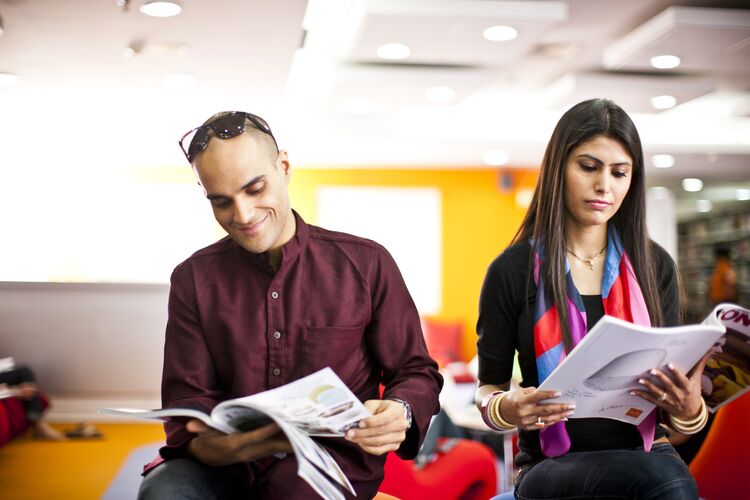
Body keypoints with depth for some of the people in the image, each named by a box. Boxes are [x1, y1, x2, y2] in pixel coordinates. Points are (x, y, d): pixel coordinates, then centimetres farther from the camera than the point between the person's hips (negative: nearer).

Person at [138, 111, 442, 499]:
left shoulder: (366, 263, 3)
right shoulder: (194, 279, 8)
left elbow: (415, 372, 7)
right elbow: (187, 402, 1)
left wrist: (400, 413, -19)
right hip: (227, 464, 1)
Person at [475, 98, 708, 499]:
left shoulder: (654, 266, 7)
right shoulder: (512, 271, -1)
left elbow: (673, 388, 9)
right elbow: (488, 389, 6)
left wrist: (689, 408, -15)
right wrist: (508, 408, -18)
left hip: (647, 453, 4)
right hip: (551, 466, -4)